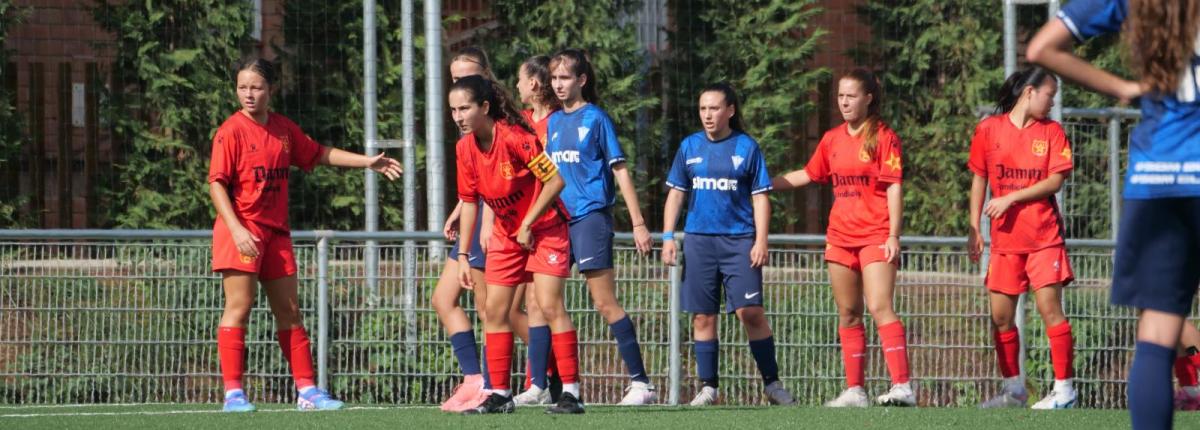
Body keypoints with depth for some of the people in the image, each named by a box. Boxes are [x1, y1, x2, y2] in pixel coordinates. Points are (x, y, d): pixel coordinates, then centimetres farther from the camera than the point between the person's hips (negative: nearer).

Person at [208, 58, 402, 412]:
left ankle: (307, 390, 12)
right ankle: (233, 393, -7)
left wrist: (367, 162, 22)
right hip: (242, 231, -7)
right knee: (239, 308, -8)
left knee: (289, 311, 8)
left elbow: (319, 154, 25)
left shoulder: (284, 130, 10)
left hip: (276, 232, 7)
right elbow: (217, 184, -14)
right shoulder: (231, 131, -10)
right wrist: (237, 230, -24)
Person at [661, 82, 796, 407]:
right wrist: (668, 237, 5)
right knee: (703, 317, 3)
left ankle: (772, 383, -2)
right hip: (698, 240, 3)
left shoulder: (746, 147, 2)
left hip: (739, 240, -3)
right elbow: (676, 194, 13)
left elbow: (760, 197, 2)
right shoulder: (690, 146, 9)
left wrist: (761, 240, -6)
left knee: (750, 312, -11)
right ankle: (708, 388, 10)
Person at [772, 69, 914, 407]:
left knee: (880, 307, -18)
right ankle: (854, 390, 12)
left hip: (875, 236, -7)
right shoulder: (832, 139, 13)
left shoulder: (883, 137, -5)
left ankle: (902, 386, -24)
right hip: (840, 237, 7)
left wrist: (893, 235, -14)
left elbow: (894, 188, -8)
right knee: (848, 314, 8)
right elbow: (809, 174, 27)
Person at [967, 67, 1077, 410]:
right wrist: (974, 230, 4)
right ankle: (1013, 389, 15)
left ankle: (1064, 388, -5)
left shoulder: (1051, 131, 3)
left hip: (1044, 236, -2)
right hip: (1005, 238, 2)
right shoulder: (989, 129, 5)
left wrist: (1011, 198, -14)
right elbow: (979, 179, 9)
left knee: (1049, 307, -9)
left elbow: (1056, 180, -6)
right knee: (1000, 316, 3)